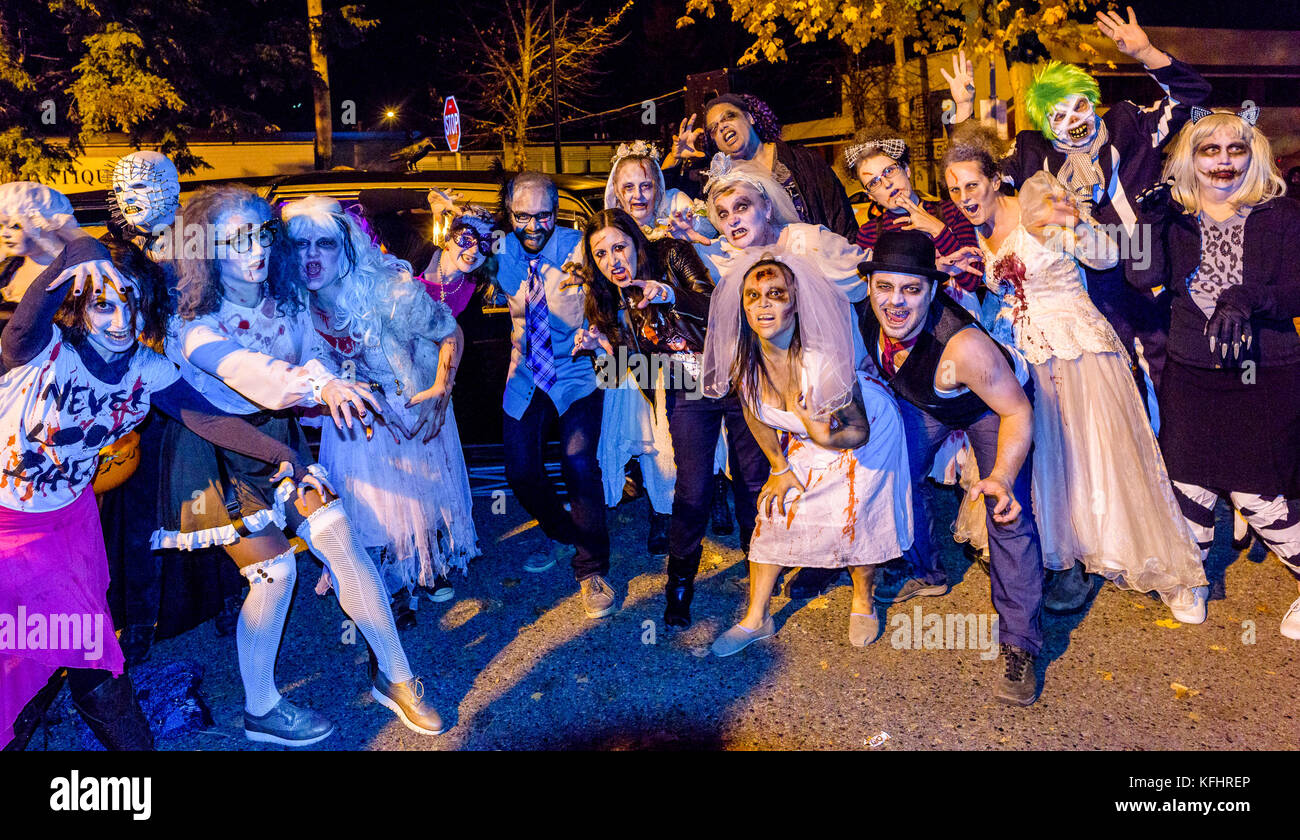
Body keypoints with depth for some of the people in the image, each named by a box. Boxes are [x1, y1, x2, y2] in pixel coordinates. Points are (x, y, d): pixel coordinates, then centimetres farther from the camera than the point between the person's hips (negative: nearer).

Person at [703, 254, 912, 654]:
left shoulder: (823, 358, -38)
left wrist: (825, 437, -44)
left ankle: (863, 601, 25)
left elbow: (858, 432, -24)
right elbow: (755, 415, -3)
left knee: (852, 518, -7)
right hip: (802, 437, 4)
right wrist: (780, 468, 3)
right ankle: (756, 618, 15)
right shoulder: (740, 357, -25)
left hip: (865, 430, -4)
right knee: (773, 513, -1)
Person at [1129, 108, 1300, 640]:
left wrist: (1244, 300, -27)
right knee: (1190, 485, 11)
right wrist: (1149, 213, -22)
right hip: (1191, 375, 2)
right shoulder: (1174, 218, 4)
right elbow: (1144, 275, -12)